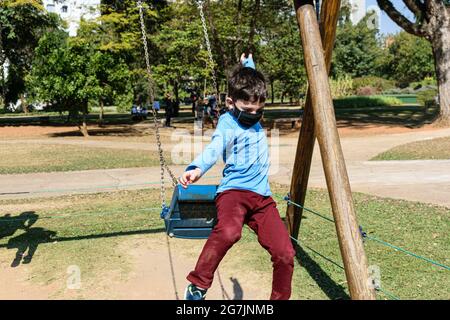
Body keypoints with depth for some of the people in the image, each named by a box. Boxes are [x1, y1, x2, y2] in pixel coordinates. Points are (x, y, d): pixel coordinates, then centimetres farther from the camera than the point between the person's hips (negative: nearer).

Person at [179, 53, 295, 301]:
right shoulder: (227, 122, 0)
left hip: (262, 196, 6)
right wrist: (197, 169, -37)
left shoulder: (255, 119, 18)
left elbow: (251, 83, 39)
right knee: (228, 231, -38)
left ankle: (281, 298, 15)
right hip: (233, 190, -6)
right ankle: (197, 286, -19)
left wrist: (247, 65, 47)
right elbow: (213, 150, -19)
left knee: (285, 254, -9)